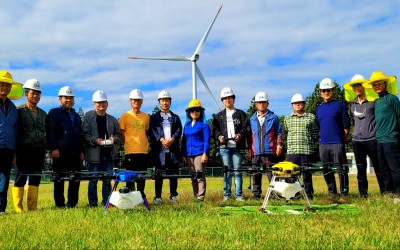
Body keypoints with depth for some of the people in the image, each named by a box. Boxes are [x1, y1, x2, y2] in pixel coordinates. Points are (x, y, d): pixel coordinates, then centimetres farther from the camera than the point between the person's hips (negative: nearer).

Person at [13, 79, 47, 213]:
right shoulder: (19, 111, -1)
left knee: (35, 180, 7)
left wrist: (45, 149, 11)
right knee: (20, 179, -2)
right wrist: (15, 150, -12)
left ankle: (32, 207, 12)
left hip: (39, 151, 5)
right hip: (24, 151, -5)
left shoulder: (43, 114, 15)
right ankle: (18, 207, 3)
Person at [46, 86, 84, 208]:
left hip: (74, 152, 5)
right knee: (59, 179, 0)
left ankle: (72, 202, 11)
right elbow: (50, 132, -6)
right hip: (60, 152, -5)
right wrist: (54, 148, -15)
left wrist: (81, 150, 14)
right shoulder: (54, 113, 4)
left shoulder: (76, 116, 23)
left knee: (75, 179, 3)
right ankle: (60, 203, 6)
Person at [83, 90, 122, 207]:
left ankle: (107, 201, 17)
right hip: (94, 154, -3)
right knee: (93, 180, 1)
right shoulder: (89, 116, 2)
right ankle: (93, 203, 10)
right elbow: (85, 134, -4)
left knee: (108, 179, 8)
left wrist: (114, 139, -7)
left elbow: (118, 135, 14)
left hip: (109, 153, 4)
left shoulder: (112, 119, 13)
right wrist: (95, 140, -18)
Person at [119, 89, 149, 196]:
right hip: (130, 151, -3)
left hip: (144, 151, 4)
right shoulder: (125, 116, 1)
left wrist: (146, 144, 8)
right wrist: (128, 144, -3)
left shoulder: (146, 117, 11)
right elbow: (121, 134, 3)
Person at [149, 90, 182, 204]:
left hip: (173, 149, 2)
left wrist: (172, 139, -14)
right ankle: (158, 197, 3)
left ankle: (173, 196, 12)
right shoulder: (154, 117, 12)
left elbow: (179, 130, 5)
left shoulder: (175, 117, 18)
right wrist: (161, 139, -17)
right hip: (159, 149, -2)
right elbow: (152, 131, -1)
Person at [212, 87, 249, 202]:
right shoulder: (219, 116, 16)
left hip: (237, 147, -1)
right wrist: (219, 136, -11)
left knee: (237, 171, -1)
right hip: (224, 147, 1)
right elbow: (215, 129, 10)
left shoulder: (241, 114, 12)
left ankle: (239, 195, 5)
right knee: (227, 171, 1)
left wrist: (240, 135, -15)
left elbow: (246, 128, 4)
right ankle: (226, 194, 8)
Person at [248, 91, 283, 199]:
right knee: (256, 175, 5)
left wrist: (279, 145, -2)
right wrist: (249, 148, 10)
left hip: (270, 151, -2)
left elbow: (278, 132, 8)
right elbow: (250, 135, 16)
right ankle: (256, 194, 12)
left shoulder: (274, 117, 8)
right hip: (255, 152, 3)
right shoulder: (252, 119, 14)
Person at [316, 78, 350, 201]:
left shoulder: (340, 105, 1)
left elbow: (346, 125, -1)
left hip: (337, 143, -5)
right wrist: (321, 139, 12)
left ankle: (344, 194, 3)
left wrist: (343, 140, -2)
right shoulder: (319, 108, 15)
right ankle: (332, 193, 20)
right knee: (326, 170, 9)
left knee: (341, 169, -4)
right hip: (323, 144, 5)